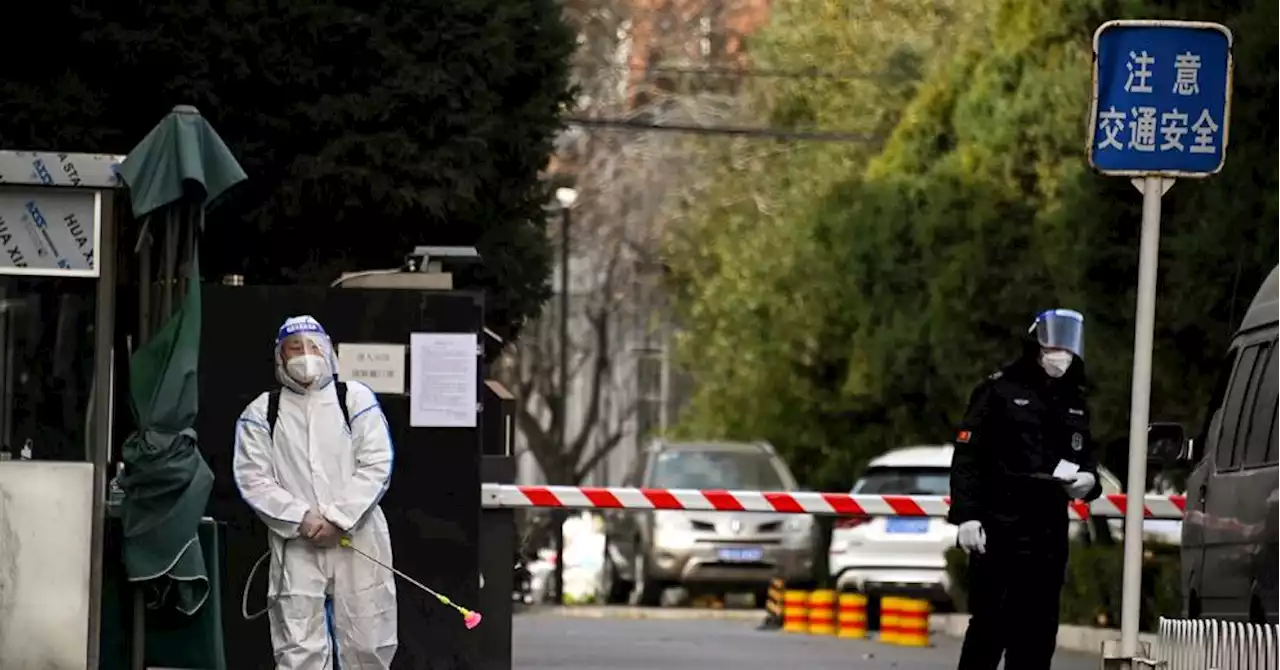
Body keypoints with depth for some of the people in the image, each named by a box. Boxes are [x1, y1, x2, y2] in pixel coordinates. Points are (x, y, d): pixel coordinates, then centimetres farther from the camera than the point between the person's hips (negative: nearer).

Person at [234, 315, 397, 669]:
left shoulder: (357, 399, 3)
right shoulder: (261, 413, 4)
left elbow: (376, 466, -3)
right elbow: (254, 479, -1)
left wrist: (338, 519, -12)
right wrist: (301, 517, -14)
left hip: (357, 541, 0)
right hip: (295, 546, 0)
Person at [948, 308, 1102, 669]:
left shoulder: (1075, 400, 17)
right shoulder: (999, 390, -2)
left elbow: (1086, 455, 27)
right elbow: (967, 458, -7)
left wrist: (1088, 478, 3)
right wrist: (966, 515, -17)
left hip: (1050, 533, 6)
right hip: (999, 530, -6)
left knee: (1038, 630, 6)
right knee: (990, 626, -9)